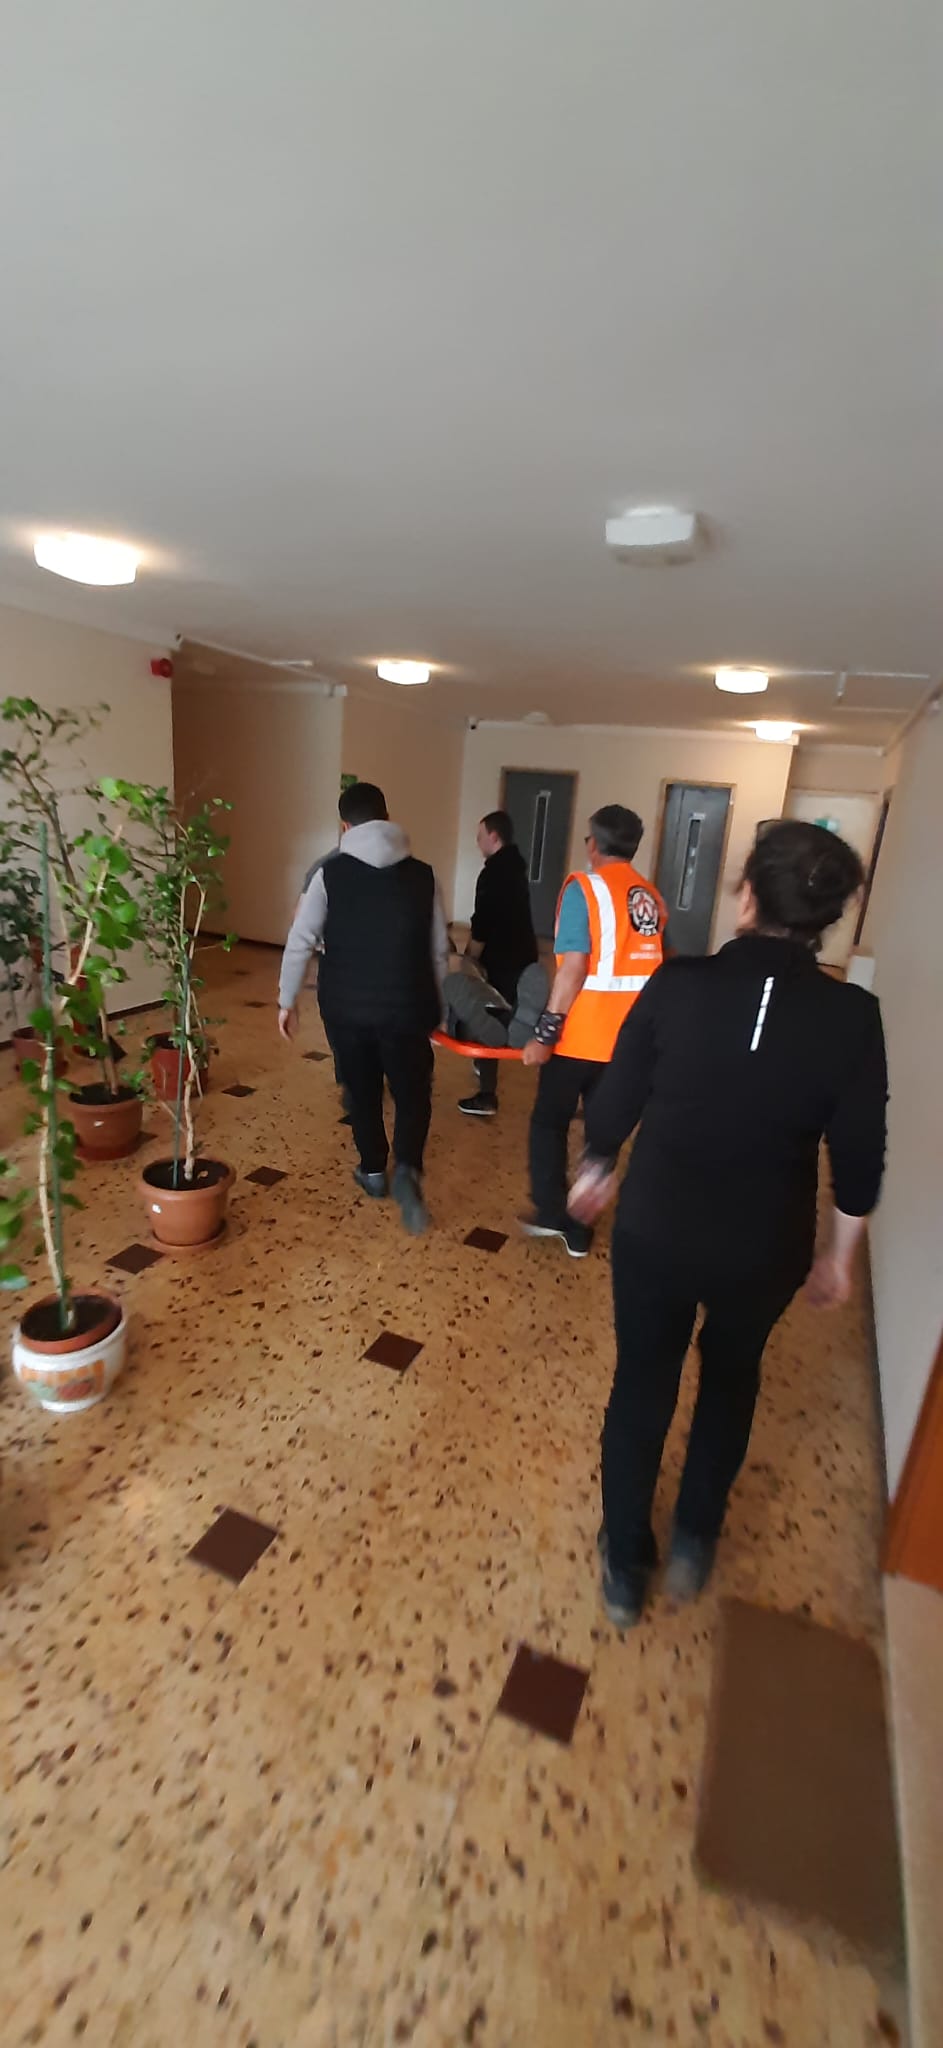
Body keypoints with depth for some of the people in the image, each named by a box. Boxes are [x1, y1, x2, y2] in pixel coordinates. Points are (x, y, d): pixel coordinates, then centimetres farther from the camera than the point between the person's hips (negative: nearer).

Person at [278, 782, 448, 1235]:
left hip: (347, 1007, 0)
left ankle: (373, 1171, 32)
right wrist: (434, 1005, 16)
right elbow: (439, 950, 4)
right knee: (413, 1092, 13)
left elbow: (300, 942, -5)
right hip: (406, 1007, 0)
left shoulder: (331, 874, -4)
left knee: (362, 1091, 19)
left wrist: (287, 1001, 6)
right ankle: (408, 1169, -9)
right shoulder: (422, 875, 0)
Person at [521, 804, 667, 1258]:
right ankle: (579, 1227, 25)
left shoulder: (584, 888, -11)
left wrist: (545, 1032, -15)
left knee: (549, 1123, 14)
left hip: (580, 1037, -5)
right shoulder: (652, 898, 7)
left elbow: (574, 968, -19)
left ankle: (551, 1213, 16)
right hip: (629, 1040, 6)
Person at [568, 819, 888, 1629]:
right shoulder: (853, 1017, -15)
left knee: (642, 1384, 21)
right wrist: (838, 1253, 10)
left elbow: (615, 1100, -7)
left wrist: (596, 1169, 13)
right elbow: (859, 1160, -7)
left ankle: (625, 1567, 39)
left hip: (654, 1229, 0)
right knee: (731, 1377, 30)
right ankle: (694, 1541, 45)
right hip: (763, 1247, 1)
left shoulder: (678, 985, -16)